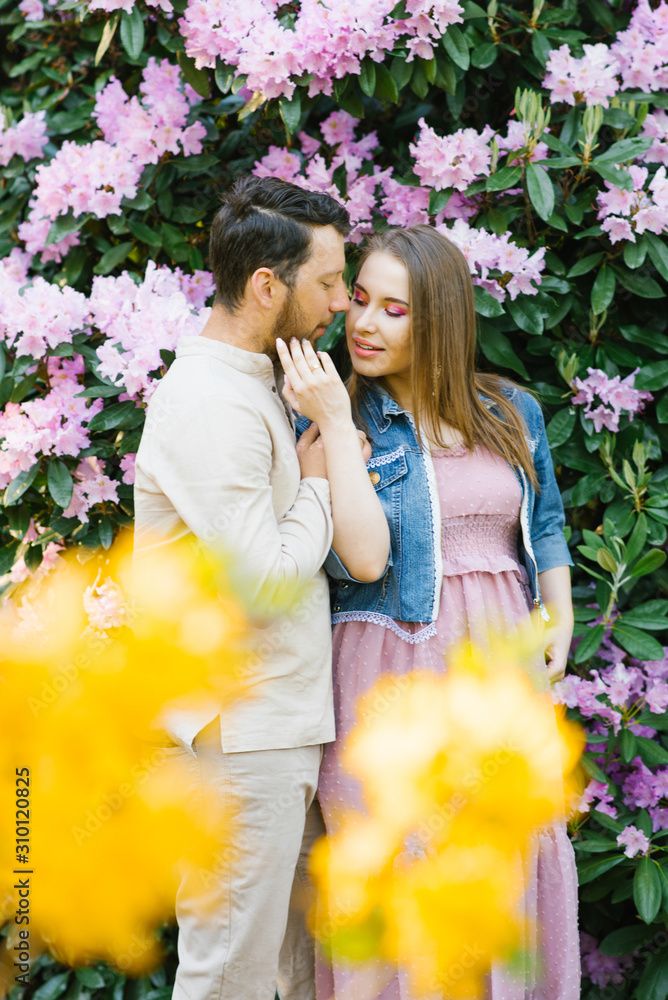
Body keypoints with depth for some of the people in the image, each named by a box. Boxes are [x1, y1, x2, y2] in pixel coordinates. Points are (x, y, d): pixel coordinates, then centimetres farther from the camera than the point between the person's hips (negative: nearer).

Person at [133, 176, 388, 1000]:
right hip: (235, 735, -10)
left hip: (289, 727, 10)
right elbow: (265, 579, -22)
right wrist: (319, 483, -8)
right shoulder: (208, 405, -18)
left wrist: (334, 447, 5)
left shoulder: (256, 389, 15)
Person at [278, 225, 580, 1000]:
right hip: (394, 667, -3)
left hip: (504, 661, 4)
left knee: (517, 861, 7)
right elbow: (356, 560, -16)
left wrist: (559, 623, 4)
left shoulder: (511, 414, 8)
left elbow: (546, 529, 18)